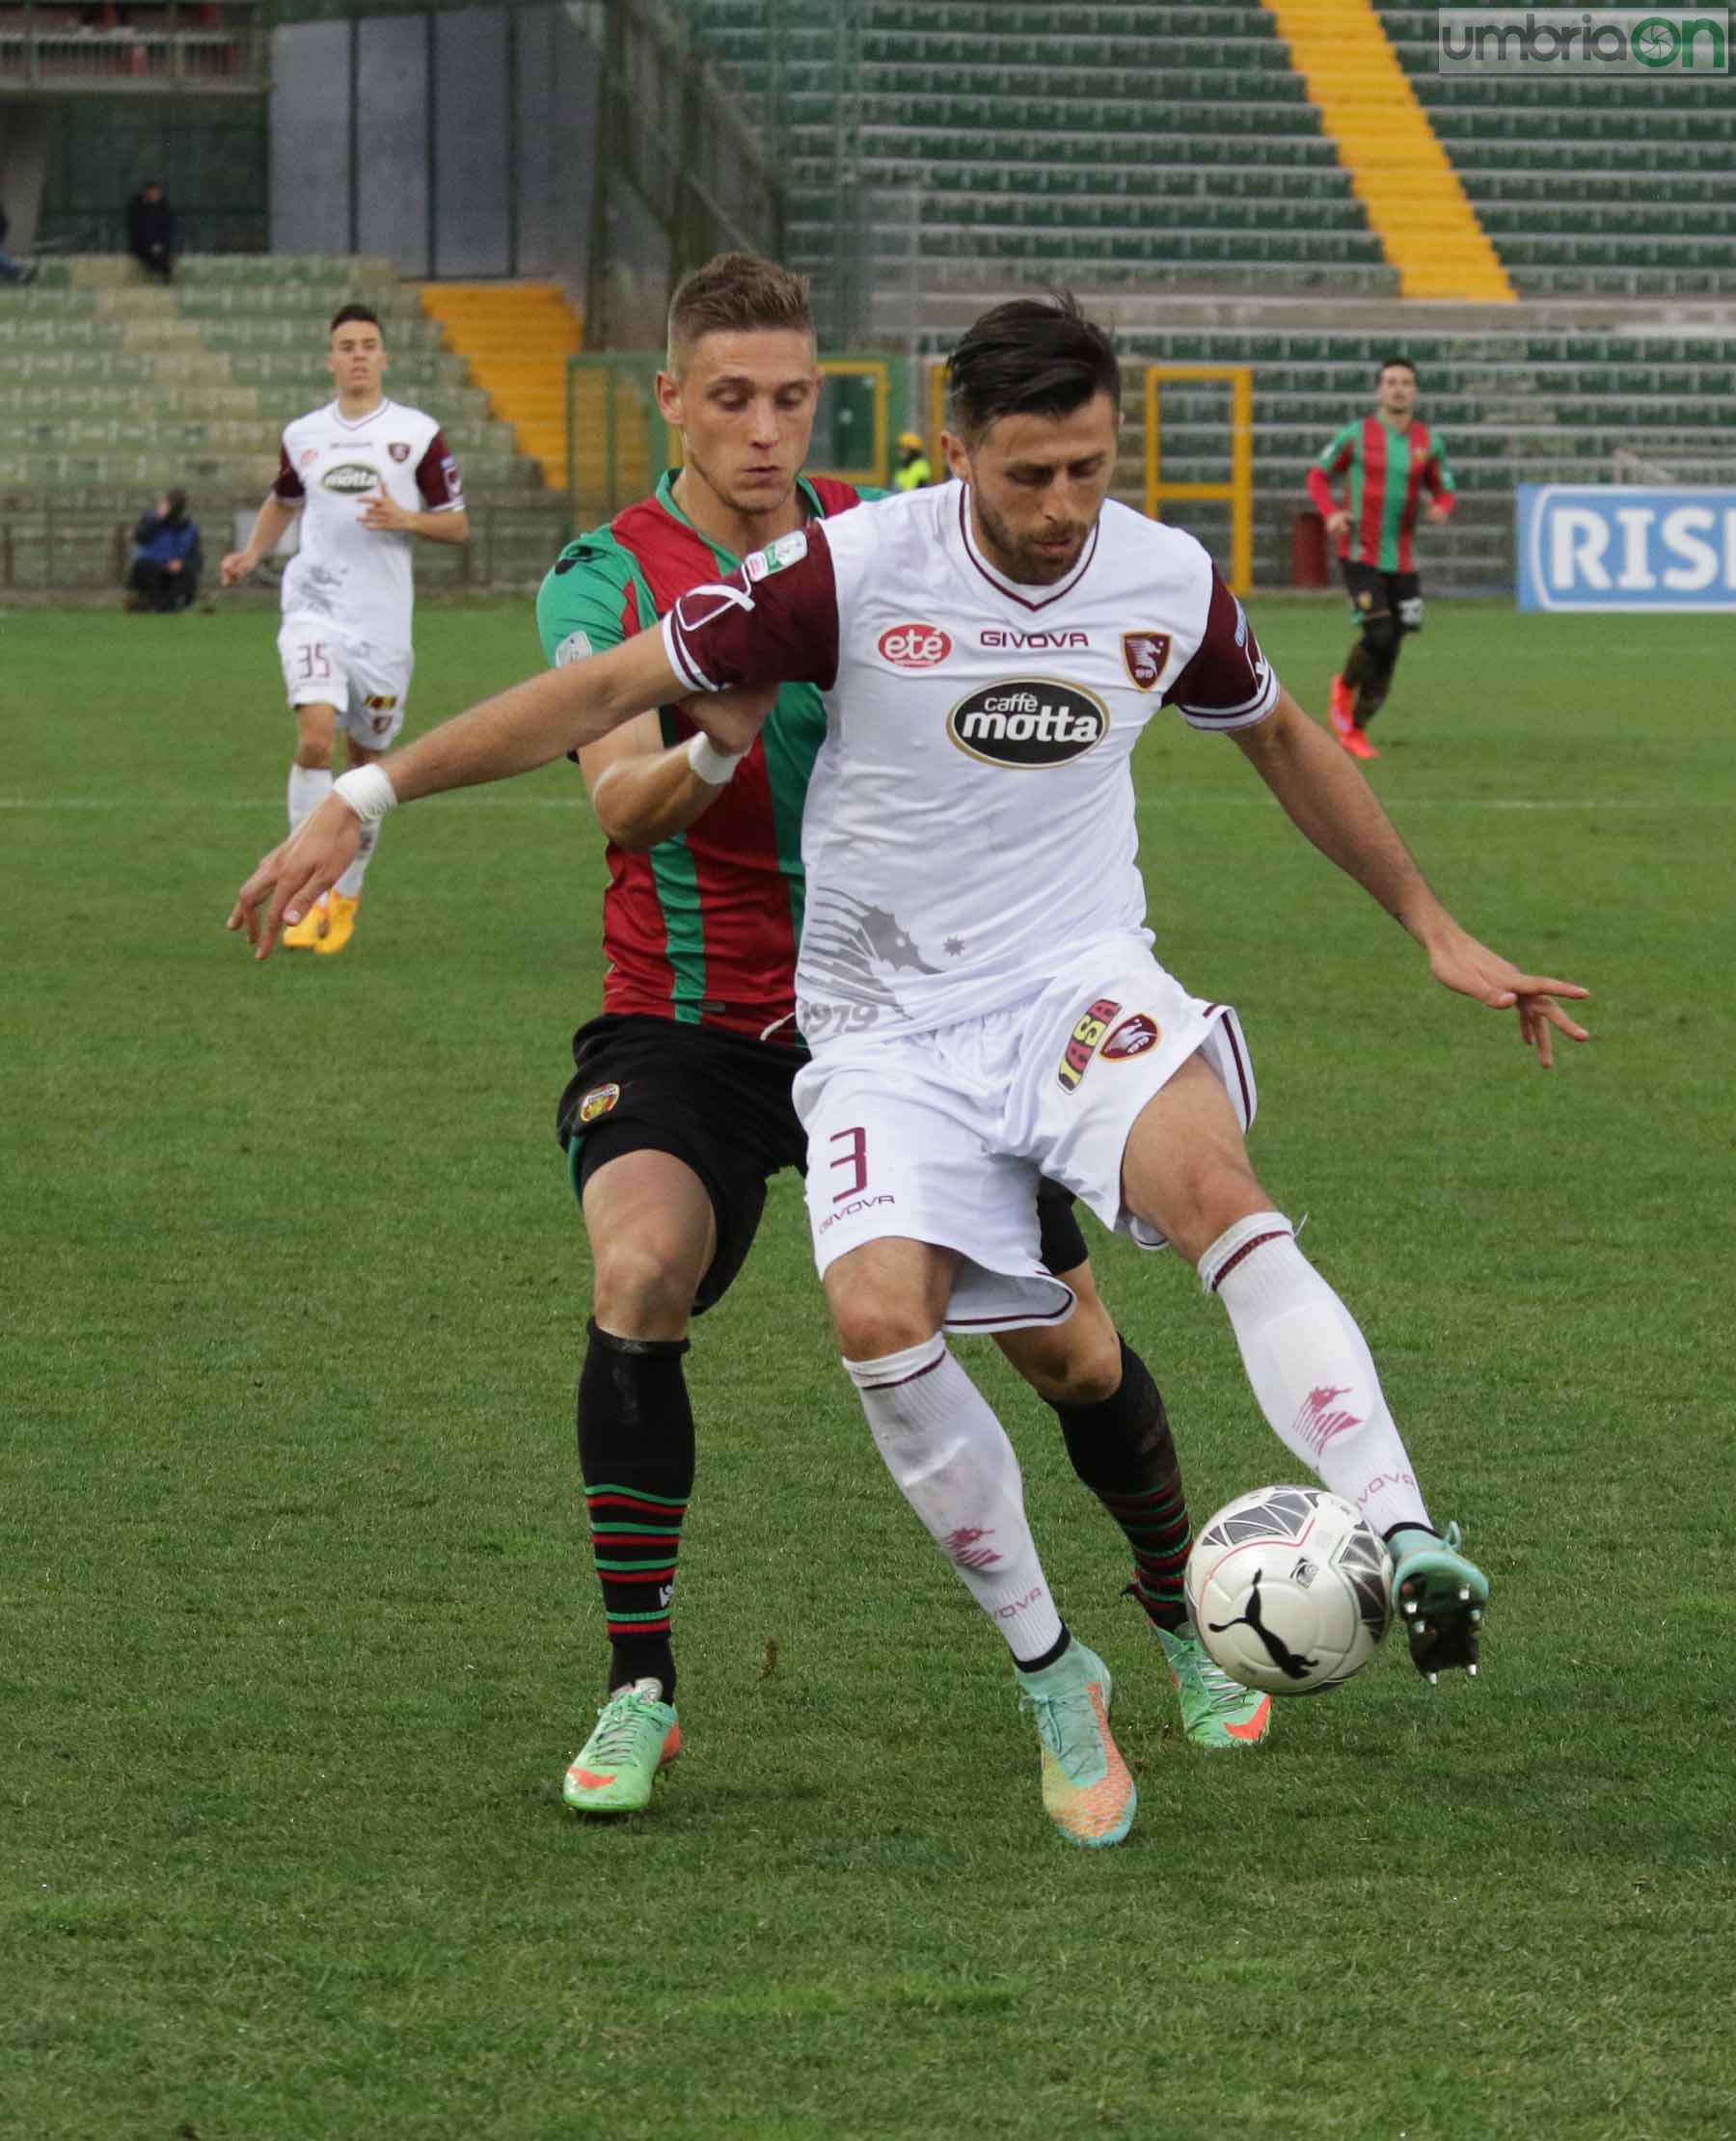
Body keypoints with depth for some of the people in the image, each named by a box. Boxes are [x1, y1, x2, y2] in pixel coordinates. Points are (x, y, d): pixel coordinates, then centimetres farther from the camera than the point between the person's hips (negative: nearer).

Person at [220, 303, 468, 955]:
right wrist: (251, 555, 12)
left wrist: (405, 519, -15)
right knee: (315, 735, -21)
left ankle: (347, 895, 28)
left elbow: (458, 525, 4)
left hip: (383, 618, 0)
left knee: (366, 760, 8)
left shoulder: (417, 434, 1)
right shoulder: (302, 435, 9)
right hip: (314, 606, 0)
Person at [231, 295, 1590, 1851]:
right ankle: (1053, 1676, -7)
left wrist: (1438, 932, 25)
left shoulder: (1170, 584, -1)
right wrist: (366, 800, -9)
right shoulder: (853, 572, -12)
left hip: (1080, 978, 1)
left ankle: (1404, 1547, -43)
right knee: (879, 1316, -26)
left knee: (1218, 1191, -32)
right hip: (890, 1023, -1)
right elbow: (605, 691, -7)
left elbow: (1286, 743, 20)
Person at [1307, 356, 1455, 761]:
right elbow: (1318, 475, 6)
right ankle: (1345, 687, 12)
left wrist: (1441, 508, -14)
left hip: (1402, 560, 4)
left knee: (1389, 652, 4)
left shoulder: (1428, 442, 3)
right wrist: (1330, 513, -13)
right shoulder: (1356, 434, -5)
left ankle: (1356, 728, 21)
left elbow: (1444, 491, 11)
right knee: (1380, 636, -20)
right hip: (1360, 556, -4)